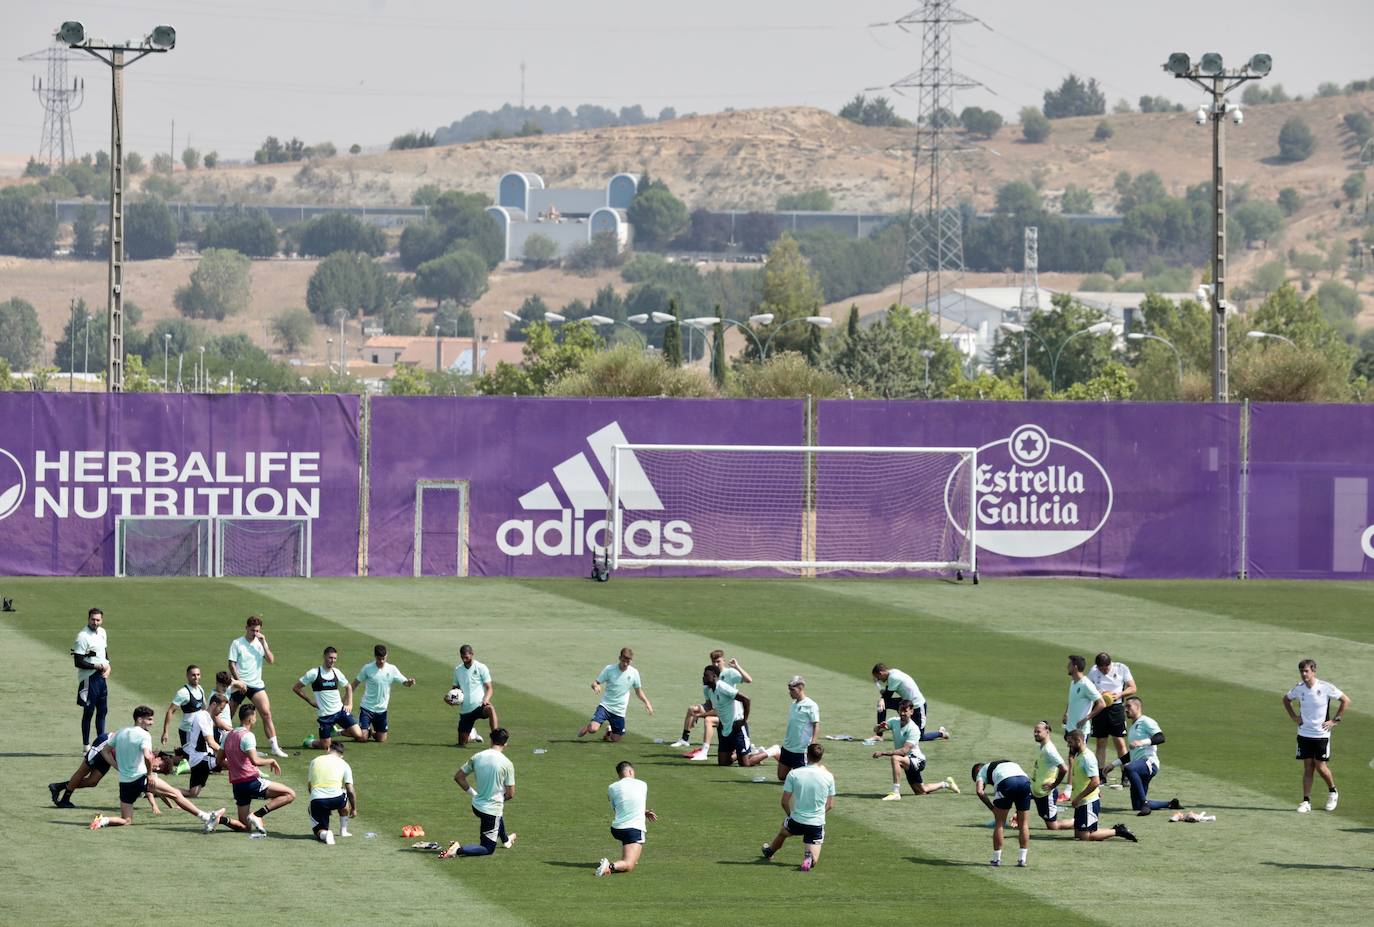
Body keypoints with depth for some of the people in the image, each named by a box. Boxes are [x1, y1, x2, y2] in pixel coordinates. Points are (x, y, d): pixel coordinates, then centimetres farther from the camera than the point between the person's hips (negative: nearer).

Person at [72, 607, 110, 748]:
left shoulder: (102, 632, 9)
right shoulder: (82, 636, -16)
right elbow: (78, 662, -17)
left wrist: (107, 667, 4)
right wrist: (96, 666, -20)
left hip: (102, 677, 8)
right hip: (89, 678, -8)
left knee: (102, 711, 13)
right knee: (89, 712, -2)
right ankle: (86, 745, 5)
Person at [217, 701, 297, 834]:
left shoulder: (229, 736, 12)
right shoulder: (247, 736, -12)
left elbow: (219, 761, 18)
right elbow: (255, 760, -24)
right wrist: (271, 761, -6)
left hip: (236, 784, 8)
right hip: (251, 781, -8)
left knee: (245, 825, 16)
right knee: (290, 794, -9)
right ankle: (258, 815, -18)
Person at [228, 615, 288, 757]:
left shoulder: (260, 643, 7)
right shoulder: (237, 643, -3)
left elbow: (271, 660, -3)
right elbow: (232, 664, -5)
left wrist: (264, 643, -11)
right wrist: (239, 681, -14)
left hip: (256, 684, 2)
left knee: (266, 714, -9)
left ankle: (275, 747, -9)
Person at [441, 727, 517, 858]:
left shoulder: (476, 757, -4)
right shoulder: (507, 764, -16)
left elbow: (458, 777, 4)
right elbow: (510, 794, -11)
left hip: (476, 806, 6)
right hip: (492, 810, -6)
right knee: (488, 849, 4)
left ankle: (505, 840, 63)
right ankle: (459, 850, -20)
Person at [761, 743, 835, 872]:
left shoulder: (794, 774, -10)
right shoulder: (828, 776, -6)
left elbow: (784, 802, -5)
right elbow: (830, 805, 4)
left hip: (797, 822, 1)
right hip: (817, 824, -1)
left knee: (783, 831, 37)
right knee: (813, 861, 5)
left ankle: (769, 851, 59)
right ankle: (809, 857, -28)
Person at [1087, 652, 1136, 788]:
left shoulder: (1122, 669, -5)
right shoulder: (1093, 671, 0)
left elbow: (1132, 688, -1)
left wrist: (1119, 694, -18)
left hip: (1116, 707, -2)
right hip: (1099, 709, 2)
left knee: (1120, 742, -5)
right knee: (1100, 743, 6)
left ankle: (1125, 776, 2)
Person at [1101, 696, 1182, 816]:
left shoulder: (1145, 722, 0)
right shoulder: (1132, 728, 28)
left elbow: (1160, 738, -16)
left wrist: (1142, 742, -28)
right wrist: (1113, 764, 32)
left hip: (1149, 762, -9)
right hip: (1139, 767, 9)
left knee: (1129, 769, -41)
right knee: (1137, 806, 5)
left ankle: (1145, 803, -40)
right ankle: (1170, 804, 23)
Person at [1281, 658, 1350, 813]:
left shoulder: (1326, 688, -13)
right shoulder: (1298, 689, -1)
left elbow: (1346, 701, -4)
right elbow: (1286, 700, 20)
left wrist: (1335, 720, -6)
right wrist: (1293, 717, 8)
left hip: (1321, 734, -3)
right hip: (1304, 733, 3)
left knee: (1320, 767, -3)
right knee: (1307, 768, 2)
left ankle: (1333, 793, 23)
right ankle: (1306, 802, 5)